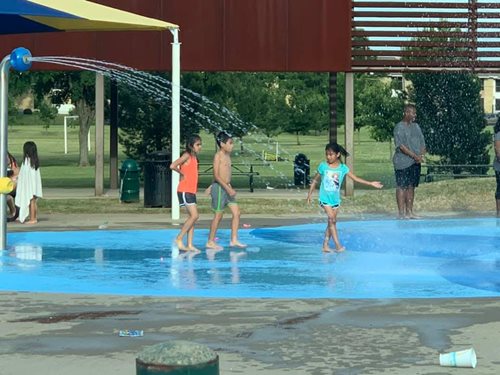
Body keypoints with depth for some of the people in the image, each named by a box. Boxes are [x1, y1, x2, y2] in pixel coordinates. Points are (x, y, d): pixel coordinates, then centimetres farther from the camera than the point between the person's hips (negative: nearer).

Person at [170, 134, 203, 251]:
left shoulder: (194, 157, 15)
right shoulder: (187, 156, -11)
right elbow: (172, 166, -24)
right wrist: (182, 173, -11)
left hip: (191, 191, 9)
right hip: (185, 190, -9)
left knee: (192, 217, 5)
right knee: (194, 215, -13)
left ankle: (190, 245, 5)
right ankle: (179, 239, -6)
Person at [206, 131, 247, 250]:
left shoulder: (227, 155, 12)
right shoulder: (218, 156, -13)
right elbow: (216, 175, -18)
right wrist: (228, 188, -22)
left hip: (227, 187, 8)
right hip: (219, 188, -8)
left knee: (236, 212, 3)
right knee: (218, 215, -2)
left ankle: (234, 240, 7)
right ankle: (210, 242, 8)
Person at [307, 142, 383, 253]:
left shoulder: (343, 168, -3)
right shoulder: (323, 166, -6)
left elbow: (356, 178, -2)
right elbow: (315, 180, 4)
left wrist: (371, 183, -7)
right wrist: (310, 194, 5)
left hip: (336, 199, 3)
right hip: (325, 198, -3)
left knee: (331, 222, 7)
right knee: (332, 220, -14)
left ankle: (325, 245, 16)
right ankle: (337, 245, -15)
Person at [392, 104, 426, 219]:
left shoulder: (416, 126, 14)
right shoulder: (399, 127, -8)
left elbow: (422, 142, 13)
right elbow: (401, 145, -17)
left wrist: (421, 155, -6)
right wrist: (414, 156, -20)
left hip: (415, 162, 7)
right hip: (402, 162, -7)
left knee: (411, 186, 8)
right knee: (402, 186, -5)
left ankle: (409, 211, 12)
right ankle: (401, 213, -5)